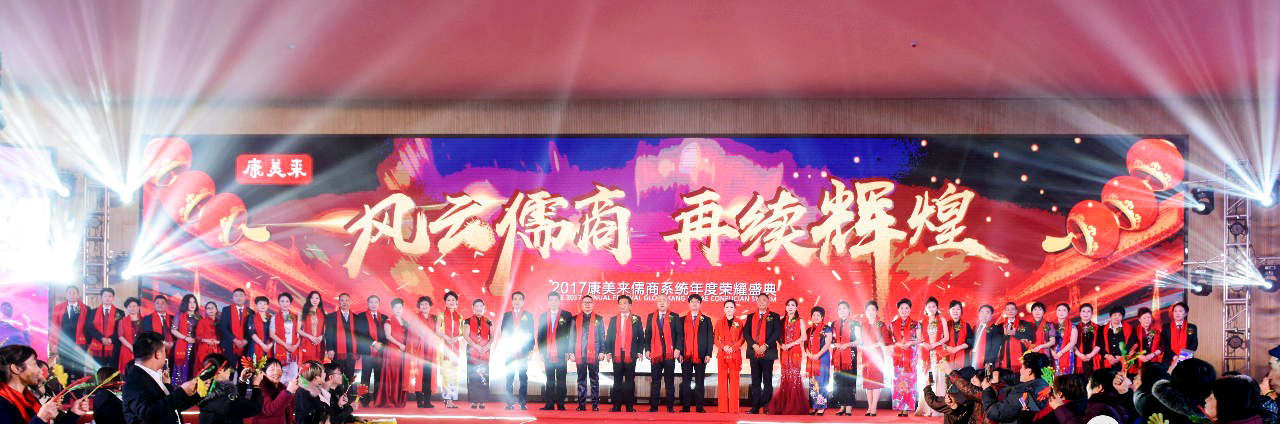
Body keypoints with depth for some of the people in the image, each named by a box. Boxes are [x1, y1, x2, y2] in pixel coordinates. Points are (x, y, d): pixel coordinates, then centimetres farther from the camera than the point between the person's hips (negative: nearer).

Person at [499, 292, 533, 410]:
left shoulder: (528, 315, 9)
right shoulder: (506, 315, 12)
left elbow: (531, 334, 6)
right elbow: (503, 333, 10)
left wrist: (530, 350, -2)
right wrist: (504, 348, -1)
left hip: (523, 351, -1)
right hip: (510, 350, 1)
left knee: (523, 377, -3)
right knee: (509, 377, -1)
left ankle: (522, 403, -1)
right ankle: (510, 403, 1)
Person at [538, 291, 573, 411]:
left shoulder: (567, 315, 4)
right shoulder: (543, 316, 13)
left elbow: (571, 334, 0)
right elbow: (540, 335, 12)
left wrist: (568, 351, -7)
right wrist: (541, 352, 4)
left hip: (561, 354, -2)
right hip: (547, 354, 2)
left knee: (561, 380, 0)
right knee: (549, 380, 5)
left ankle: (560, 404, 3)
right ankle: (549, 404, 6)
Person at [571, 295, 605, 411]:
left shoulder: (599, 319, 10)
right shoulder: (575, 319, 11)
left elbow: (602, 337, 8)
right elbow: (572, 337, 10)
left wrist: (602, 351, -1)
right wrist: (571, 352, 2)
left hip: (594, 354, -1)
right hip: (580, 354, 1)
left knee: (594, 379, 0)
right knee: (581, 380, 3)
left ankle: (595, 404, 1)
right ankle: (581, 404, 4)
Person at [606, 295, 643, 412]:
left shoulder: (636, 320, 7)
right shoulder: (613, 320, 13)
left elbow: (641, 337, 5)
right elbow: (609, 337, 11)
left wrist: (639, 351, -4)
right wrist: (609, 352, 1)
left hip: (630, 354, -2)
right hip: (617, 354, 2)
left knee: (630, 380, 0)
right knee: (617, 380, 3)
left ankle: (630, 406, 4)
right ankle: (616, 405, 6)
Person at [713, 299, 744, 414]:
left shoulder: (739, 323, 8)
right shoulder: (719, 323, 11)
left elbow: (742, 339, 3)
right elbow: (716, 339, 8)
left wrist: (733, 348, -12)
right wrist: (723, 347, -10)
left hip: (735, 355, -1)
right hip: (722, 355, 1)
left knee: (734, 382, -4)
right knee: (722, 382, -2)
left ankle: (733, 409, -3)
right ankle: (723, 409, 0)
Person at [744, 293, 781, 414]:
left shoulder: (774, 317, 6)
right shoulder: (751, 317, 15)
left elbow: (777, 333, -5)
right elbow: (745, 333, 5)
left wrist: (765, 345, -14)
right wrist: (754, 345, -10)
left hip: (767, 352, -3)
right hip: (754, 353, 3)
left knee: (767, 382, -1)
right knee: (755, 381, 4)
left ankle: (767, 407, 0)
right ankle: (755, 407, 5)